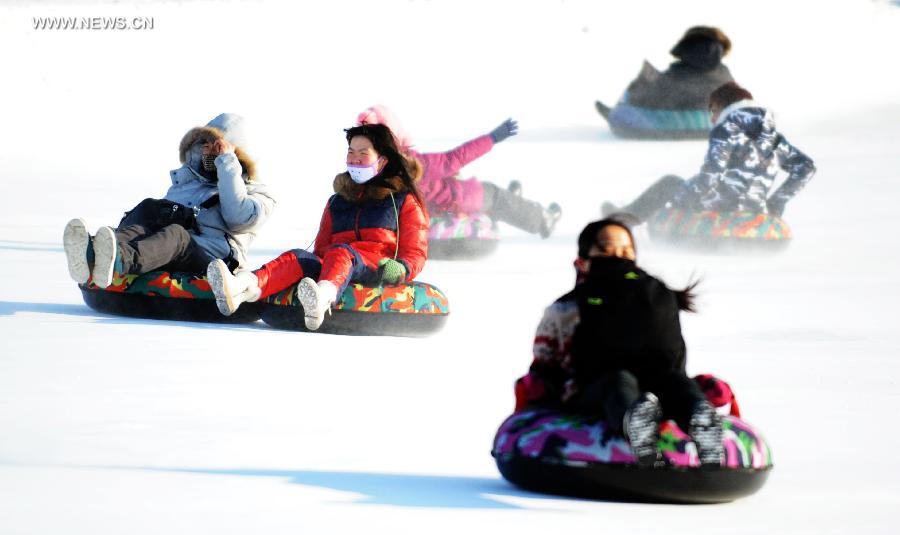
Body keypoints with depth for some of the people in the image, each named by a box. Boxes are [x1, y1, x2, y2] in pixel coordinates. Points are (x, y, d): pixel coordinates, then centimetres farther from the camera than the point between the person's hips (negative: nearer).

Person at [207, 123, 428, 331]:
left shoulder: (404, 200, 17)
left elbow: (416, 253, 7)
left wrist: (401, 270, -15)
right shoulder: (336, 201, 31)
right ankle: (240, 288, -58)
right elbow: (321, 247, 27)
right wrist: (317, 261, 3)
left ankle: (322, 297, -74)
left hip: (377, 270, -4)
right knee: (297, 258, -27)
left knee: (341, 252, -37)